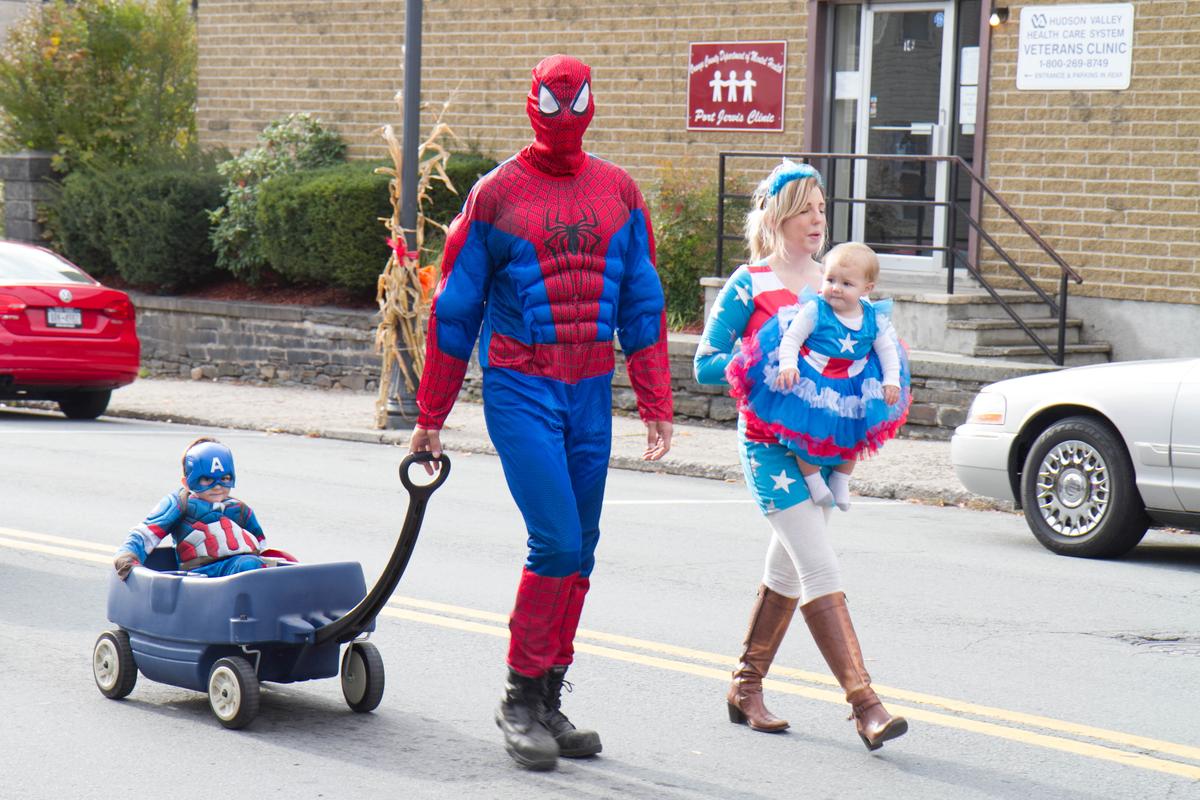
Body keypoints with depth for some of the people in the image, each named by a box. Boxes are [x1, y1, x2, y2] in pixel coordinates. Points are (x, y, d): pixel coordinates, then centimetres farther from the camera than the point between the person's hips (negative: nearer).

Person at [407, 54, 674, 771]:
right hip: (520, 389, -4)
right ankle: (521, 697, 0)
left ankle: (549, 702, 17)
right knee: (558, 541, -14)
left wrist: (656, 407, 6)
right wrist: (431, 415, 4)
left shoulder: (619, 194, 10)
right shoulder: (497, 194, 0)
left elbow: (643, 304, 12)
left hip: (592, 393, 4)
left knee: (579, 551, 6)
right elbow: (455, 308, 4)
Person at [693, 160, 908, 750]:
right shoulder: (749, 284, -4)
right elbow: (706, 364, -4)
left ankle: (746, 686, 27)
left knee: (788, 569, 13)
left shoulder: (833, 283, 12)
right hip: (769, 441, -6)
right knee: (820, 567, -14)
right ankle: (864, 704, -18)